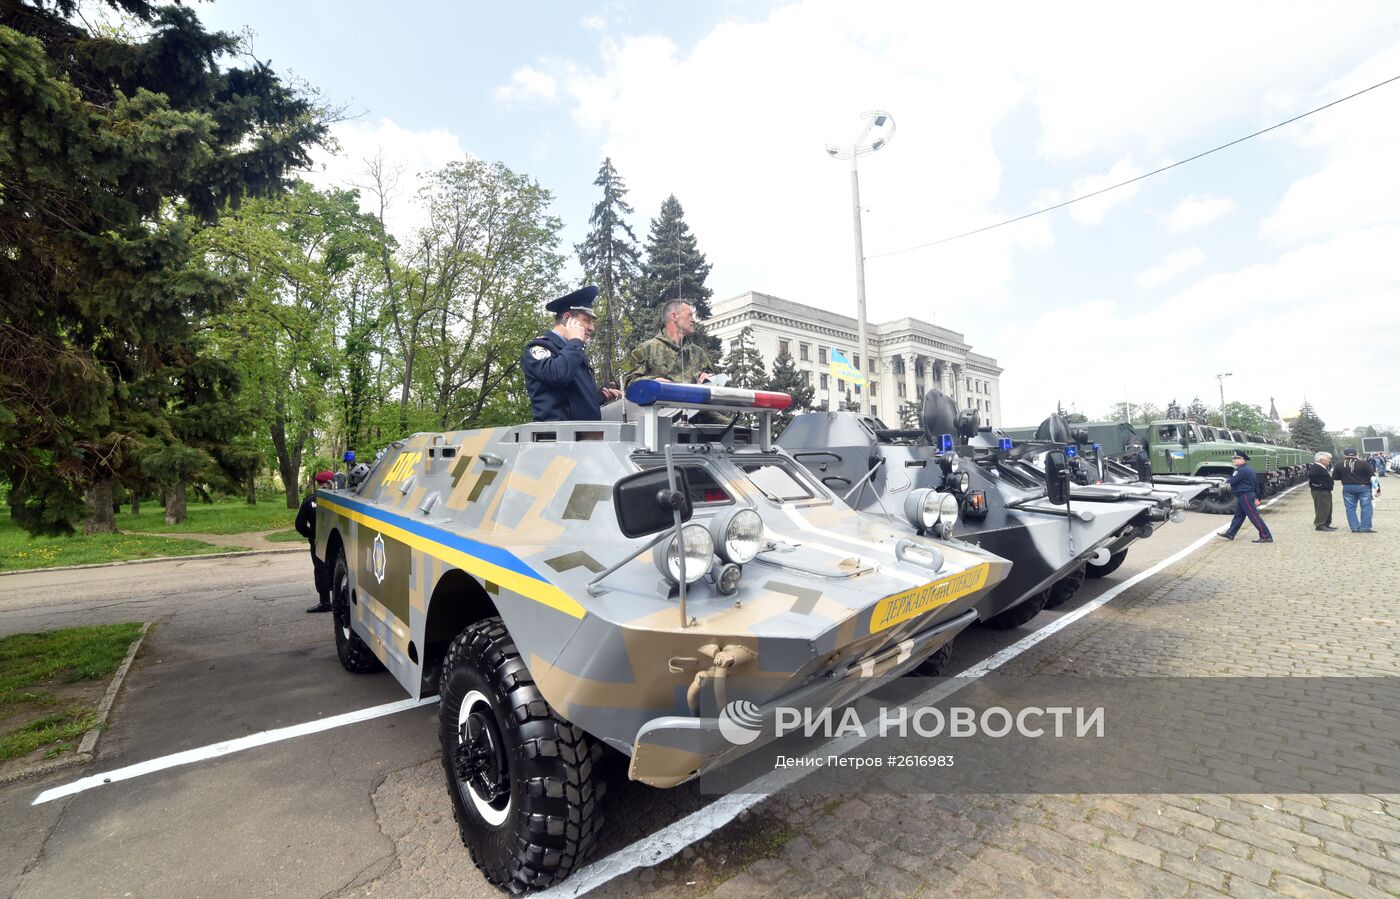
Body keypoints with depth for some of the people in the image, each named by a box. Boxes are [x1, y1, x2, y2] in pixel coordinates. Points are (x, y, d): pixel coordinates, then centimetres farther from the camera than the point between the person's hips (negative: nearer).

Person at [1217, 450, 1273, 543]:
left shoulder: (1241, 470, -18)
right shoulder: (1250, 469, 15)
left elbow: (1232, 482, -20)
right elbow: (1256, 484, 19)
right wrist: (1256, 497, 21)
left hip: (1245, 496, -11)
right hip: (1250, 494, 11)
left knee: (1254, 516, -8)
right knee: (1238, 515, 15)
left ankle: (1266, 537, -6)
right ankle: (1230, 534, 22)